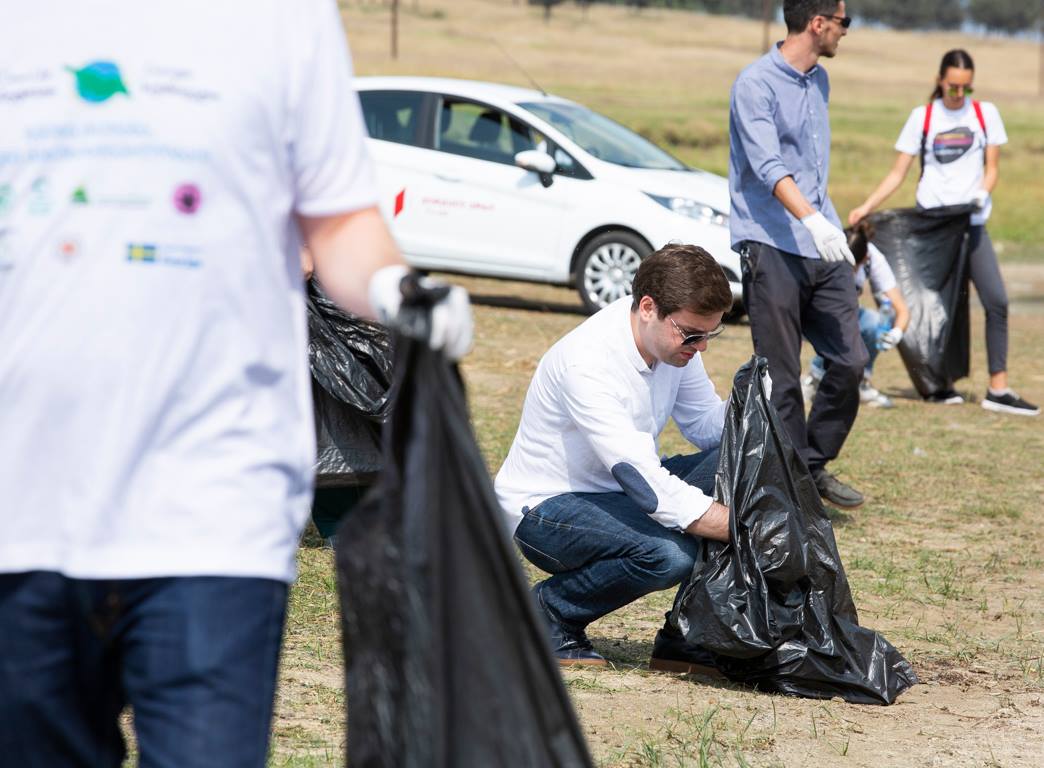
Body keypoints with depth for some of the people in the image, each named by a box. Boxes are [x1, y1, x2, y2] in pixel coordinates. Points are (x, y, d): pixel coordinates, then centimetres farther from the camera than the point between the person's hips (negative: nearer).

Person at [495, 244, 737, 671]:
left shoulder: (673, 336, -5)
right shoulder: (588, 363, -30)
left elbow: (706, 427, 5)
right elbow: (650, 488, -34)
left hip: (618, 491, 8)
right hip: (546, 508, -8)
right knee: (670, 553, -34)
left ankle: (687, 636, -4)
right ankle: (550, 611, -6)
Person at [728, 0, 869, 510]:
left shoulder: (819, 81, 17)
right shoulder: (756, 85, -10)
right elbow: (768, 166, -23)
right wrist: (810, 219, -36)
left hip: (822, 248, 8)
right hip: (771, 248, -8)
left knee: (850, 360, 2)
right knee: (781, 379, -4)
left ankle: (814, 467, 18)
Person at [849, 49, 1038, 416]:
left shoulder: (985, 113, 8)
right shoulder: (922, 117, 4)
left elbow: (992, 166, 10)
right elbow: (898, 173, 5)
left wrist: (982, 193, -12)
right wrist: (866, 207, -6)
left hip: (970, 222, 2)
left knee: (996, 301, -8)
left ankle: (998, 389, -5)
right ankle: (940, 384, 8)